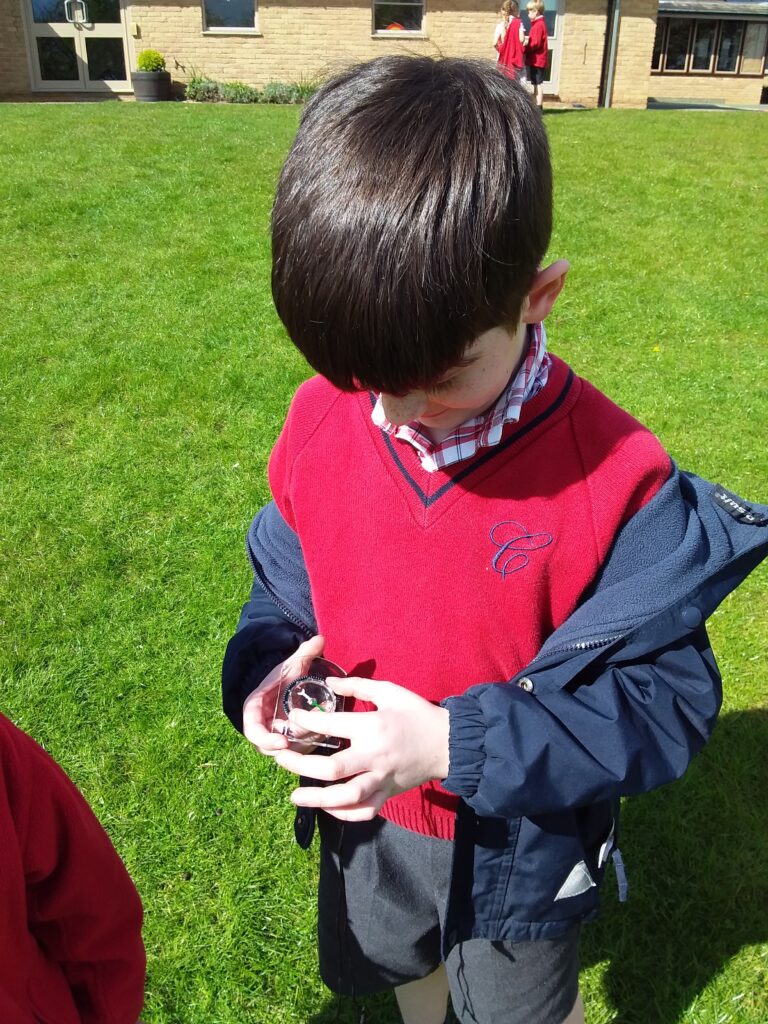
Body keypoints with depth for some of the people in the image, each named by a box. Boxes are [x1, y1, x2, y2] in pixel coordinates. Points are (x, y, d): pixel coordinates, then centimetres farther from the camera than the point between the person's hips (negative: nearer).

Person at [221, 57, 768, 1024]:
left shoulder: (613, 475, -30)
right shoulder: (319, 421, -17)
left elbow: (665, 697, -24)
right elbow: (285, 584, -1)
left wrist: (455, 744, -34)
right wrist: (264, 667, -23)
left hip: (521, 836, -3)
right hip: (364, 812, 4)